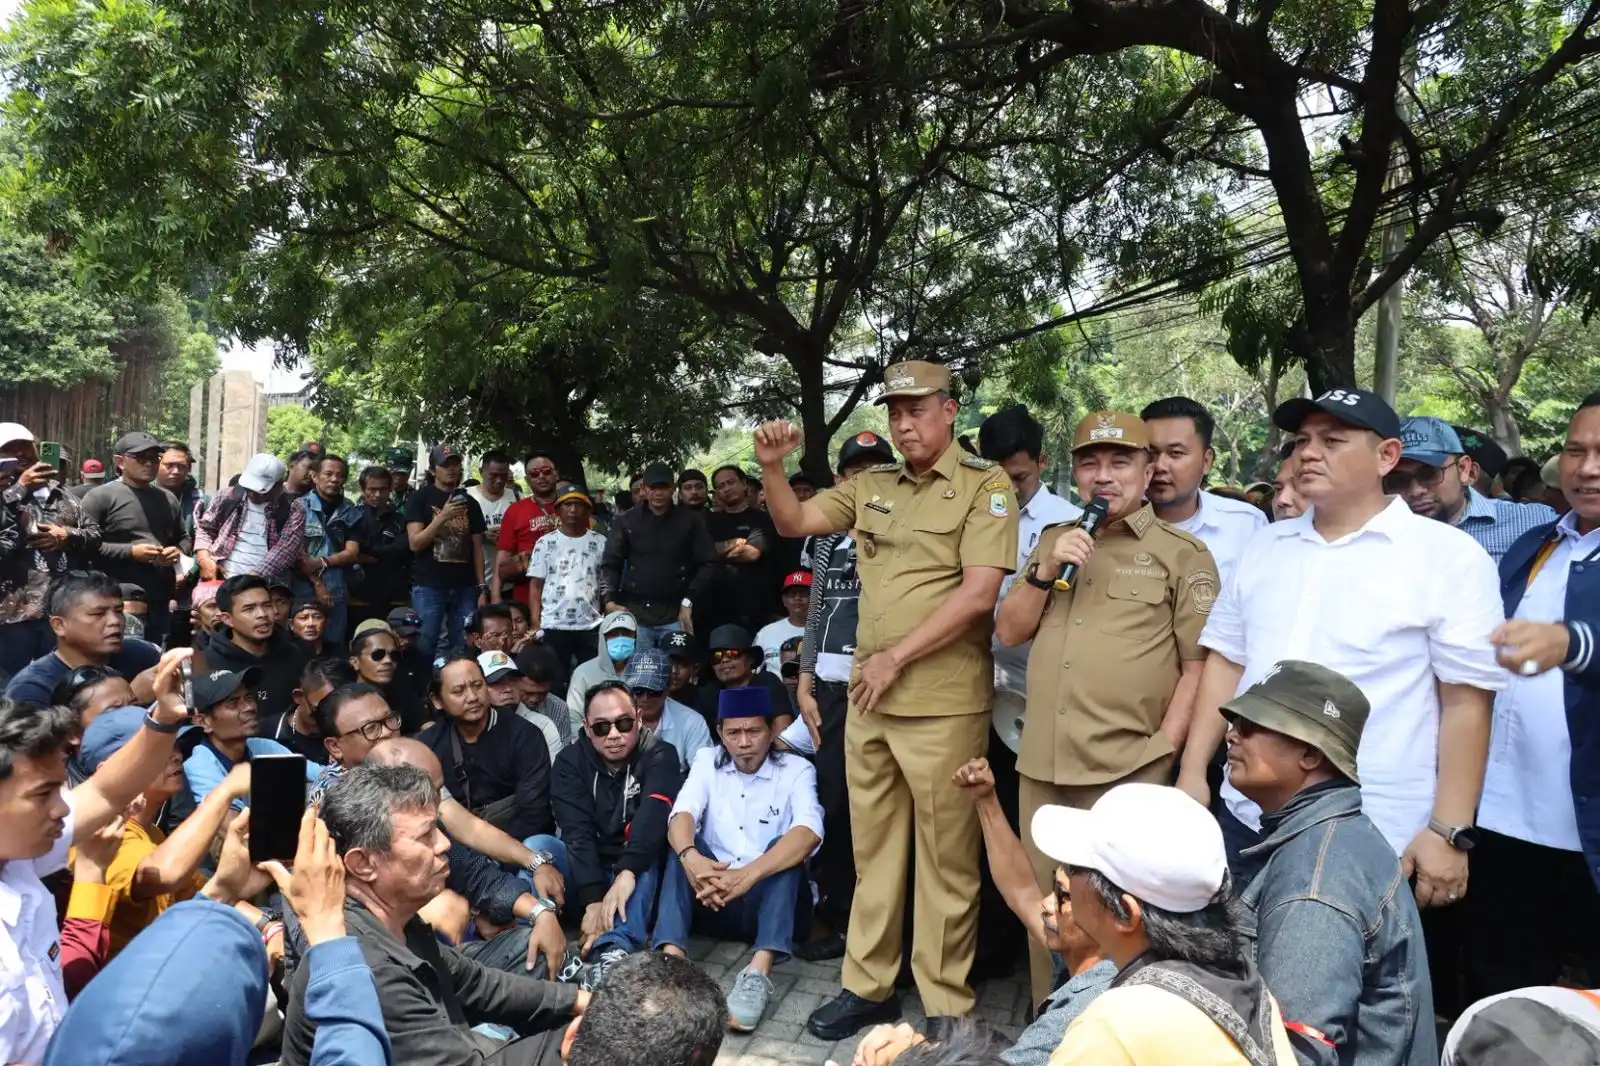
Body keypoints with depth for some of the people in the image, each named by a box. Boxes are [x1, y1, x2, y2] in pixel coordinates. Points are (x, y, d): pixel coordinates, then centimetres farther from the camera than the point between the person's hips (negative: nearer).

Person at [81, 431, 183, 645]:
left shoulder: (168, 498, 17)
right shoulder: (101, 497, -3)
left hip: (161, 601, 6)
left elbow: (184, 537, 27)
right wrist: (130, 552, -17)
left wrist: (178, 551, 4)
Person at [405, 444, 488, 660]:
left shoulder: (470, 503, 12)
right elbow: (415, 543, -8)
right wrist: (443, 516, -18)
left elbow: (477, 548, 12)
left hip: (464, 588, 3)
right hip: (429, 587, -3)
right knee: (425, 648, -1)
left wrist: (482, 588, 5)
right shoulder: (419, 499, 1)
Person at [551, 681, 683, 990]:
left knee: (644, 858, -36)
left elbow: (654, 816, -25)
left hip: (639, 873, -2)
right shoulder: (570, 761, -1)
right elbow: (577, 833, -16)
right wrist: (592, 900, -32)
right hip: (587, 875, 2)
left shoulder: (659, 757, -5)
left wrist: (627, 871, -44)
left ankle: (613, 953, -60)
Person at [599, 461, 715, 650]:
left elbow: (708, 563, 2)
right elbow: (610, 564, 6)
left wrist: (689, 601, -5)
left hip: (675, 614, -1)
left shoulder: (691, 521, 5)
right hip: (635, 613, 1)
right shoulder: (626, 522, 8)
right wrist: (609, 600, -9)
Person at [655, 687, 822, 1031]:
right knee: (683, 845, -21)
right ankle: (671, 959, -37)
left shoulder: (796, 770, -5)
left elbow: (809, 832, -24)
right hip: (713, 901, 2)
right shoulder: (708, 762, 3)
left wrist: (747, 875, -40)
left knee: (784, 848, -29)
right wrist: (691, 857, -38)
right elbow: (681, 815, -14)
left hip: (770, 900, -2)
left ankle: (758, 972, -45)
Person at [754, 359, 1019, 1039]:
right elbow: (793, 523, 13)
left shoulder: (985, 487, -7)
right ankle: (868, 986, 31)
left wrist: (894, 658, -14)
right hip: (867, 698, 6)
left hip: (943, 705, -6)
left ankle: (946, 1006, 21)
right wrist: (772, 466, -6)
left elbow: (978, 595, -15)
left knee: (944, 860, 6)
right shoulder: (870, 487, 10)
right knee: (873, 850, 16)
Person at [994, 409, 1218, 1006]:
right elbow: (1008, 632, 10)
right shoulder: (1053, 541, 14)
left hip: (1126, 770, -5)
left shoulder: (1181, 552, -2)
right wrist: (1046, 570, -5)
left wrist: (1163, 749, -12)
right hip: (1041, 764, 5)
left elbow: (1201, 664, -6)